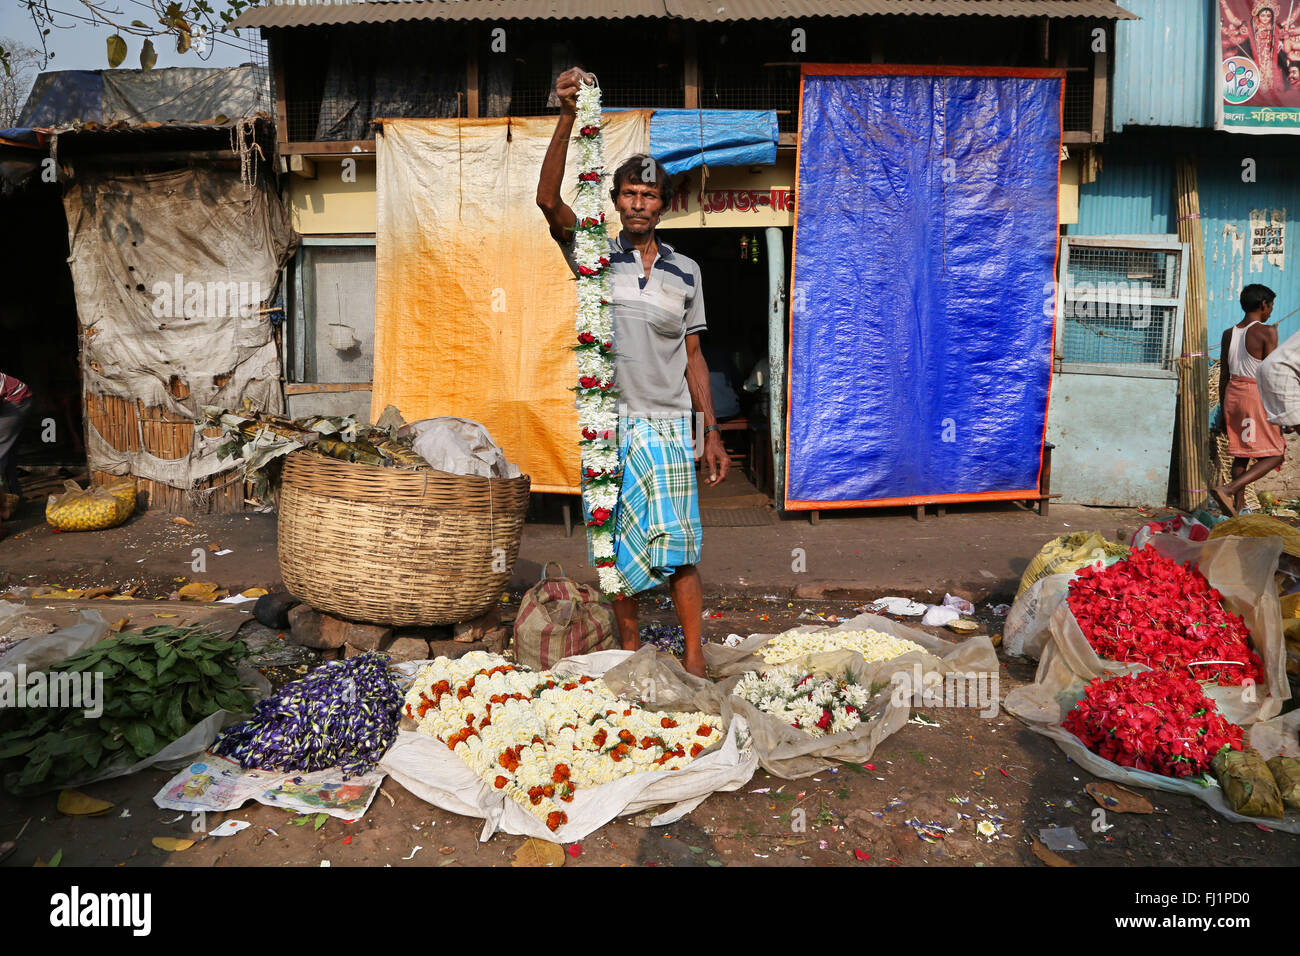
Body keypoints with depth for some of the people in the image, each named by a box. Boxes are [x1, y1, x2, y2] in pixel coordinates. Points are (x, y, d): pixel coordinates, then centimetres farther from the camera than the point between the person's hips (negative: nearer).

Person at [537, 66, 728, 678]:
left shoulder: (685, 272, 10)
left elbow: (693, 358, 12)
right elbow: (548, 200, -12)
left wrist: (711, 433, 8)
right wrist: (568, 119, -21)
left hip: (669, 425, 1)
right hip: (609, 421, -1)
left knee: (679, 544, -2)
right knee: (619, 542, 7)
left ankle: (693, 660, 6)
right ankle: (630, 647, 22)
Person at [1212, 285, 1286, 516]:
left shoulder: (1228, 334, 7)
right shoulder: (1266, 332, -11)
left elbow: (1224, 377, 10)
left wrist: (1224, 410, 17)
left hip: (1233, 394, 7)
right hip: (1257, 395, -7)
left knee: (1240, 454, 14)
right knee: (1274, 455, 1)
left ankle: (1239, 505, 15)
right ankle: (1227, 489, -15)